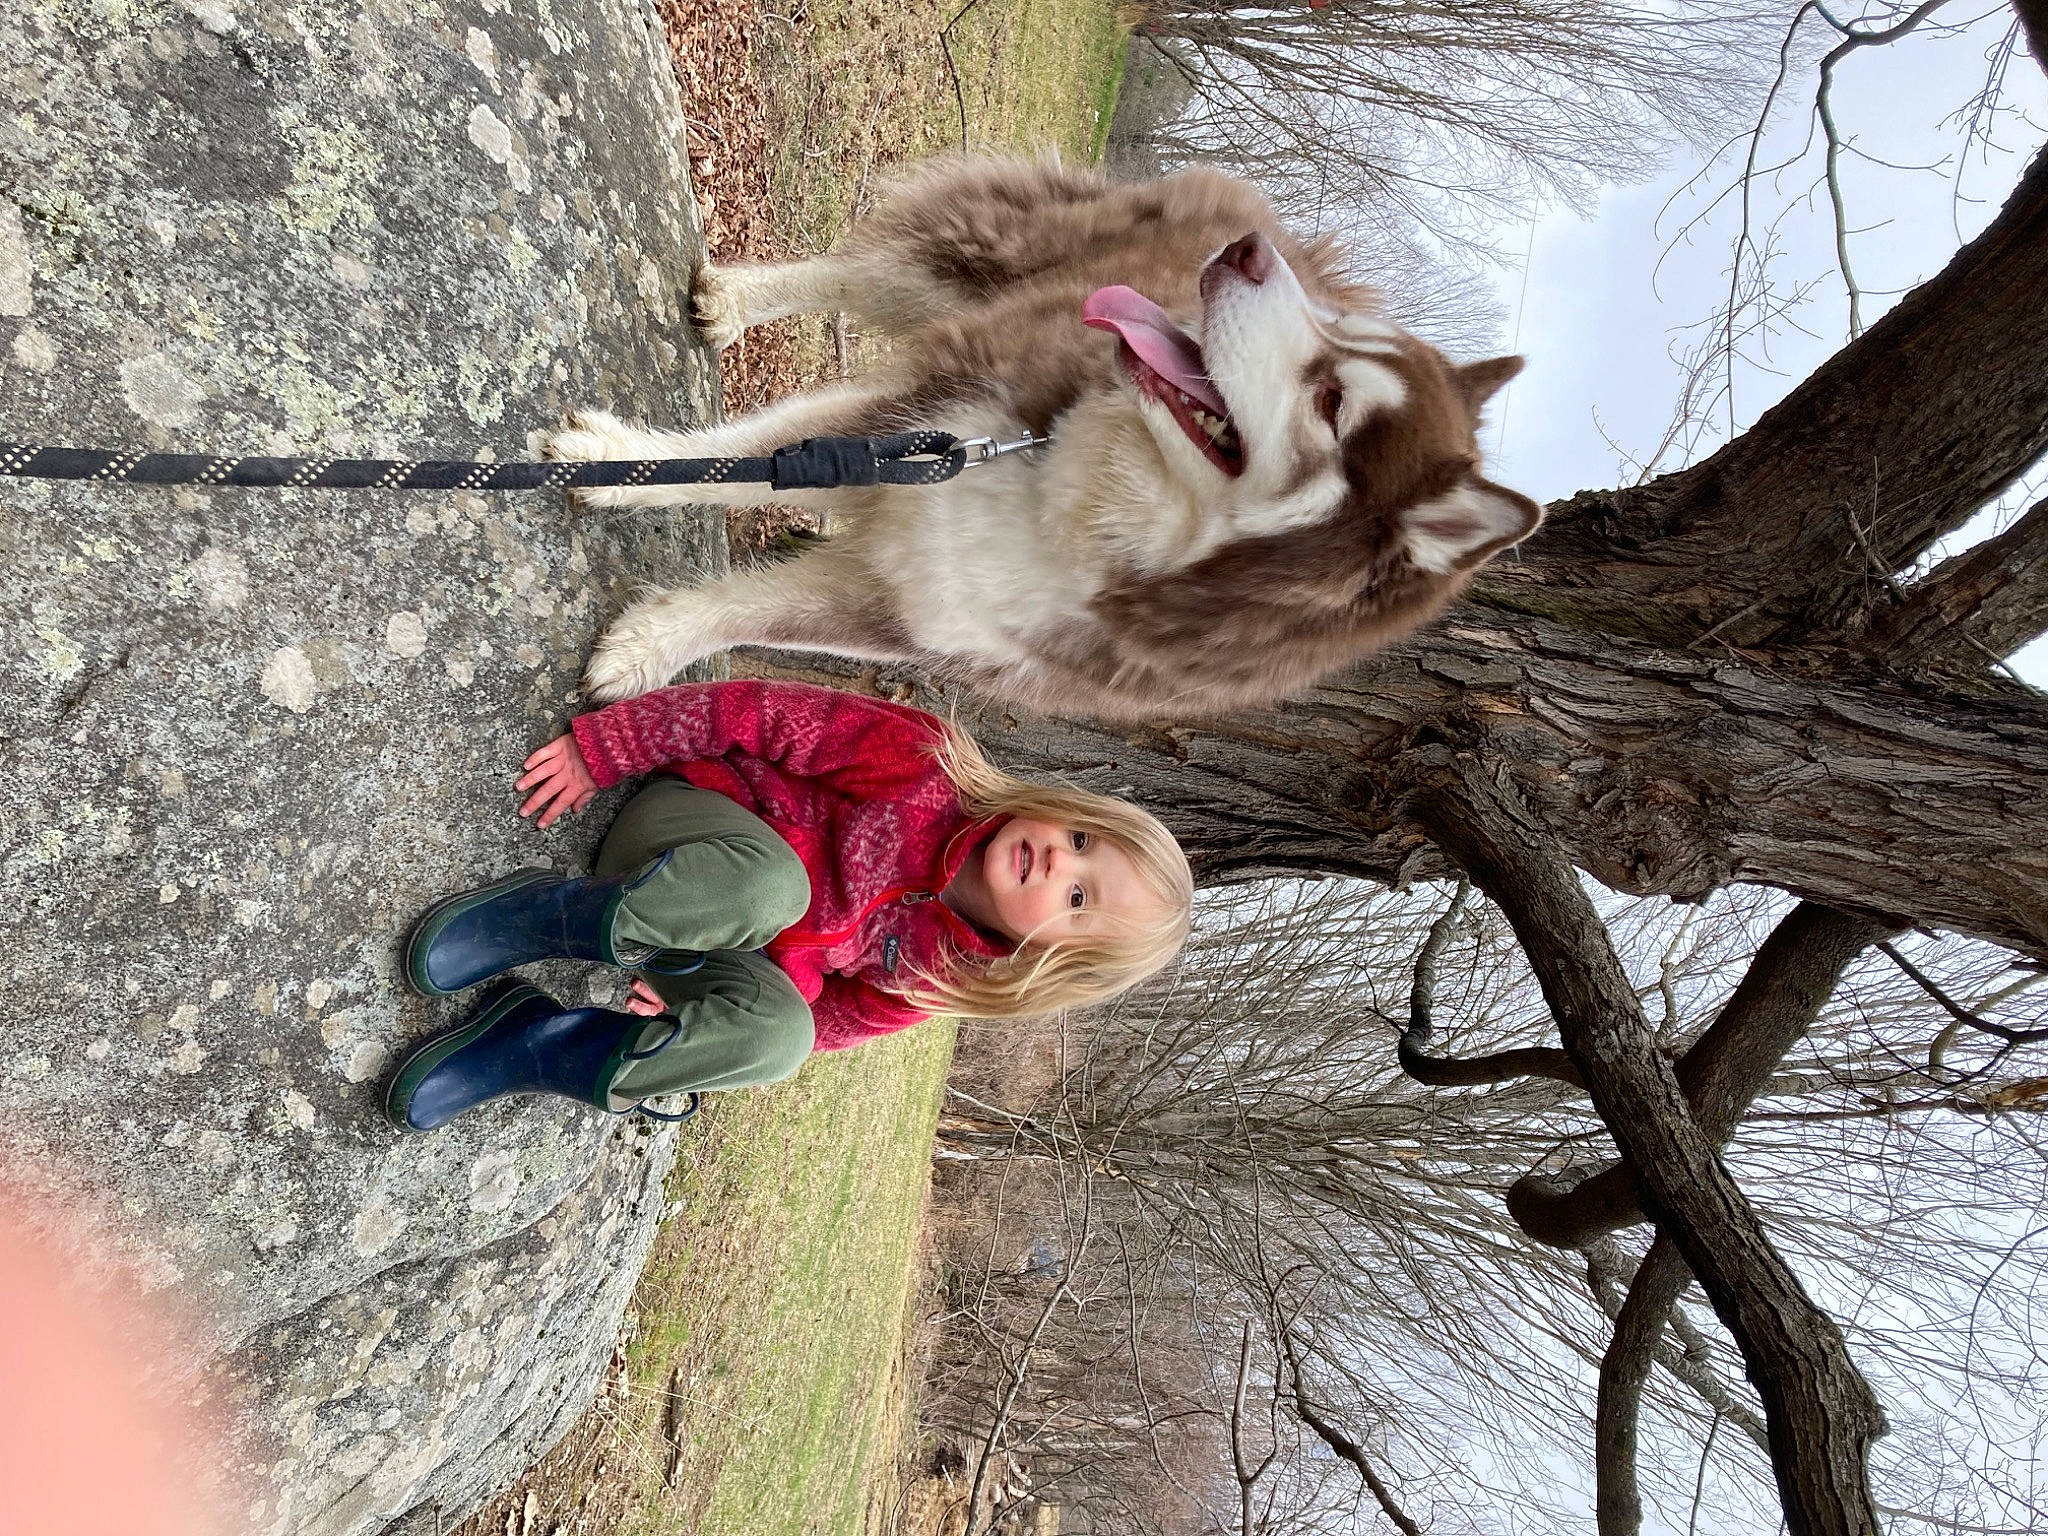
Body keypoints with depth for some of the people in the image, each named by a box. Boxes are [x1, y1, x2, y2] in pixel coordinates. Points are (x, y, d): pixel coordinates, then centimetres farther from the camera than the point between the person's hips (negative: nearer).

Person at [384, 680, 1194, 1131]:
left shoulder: (939, 981, -11)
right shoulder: (931, 769, -21)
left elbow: (813, 1024, -4)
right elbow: (763, 714, -15)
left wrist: (695, 999, -22)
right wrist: (600, 750, -15)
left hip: (733, 954, 2)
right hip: (692, 819, -2)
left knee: (775, 1033, -36)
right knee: (769, 882, -39)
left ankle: (538, 1050, -18)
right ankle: (544, 915, -20)